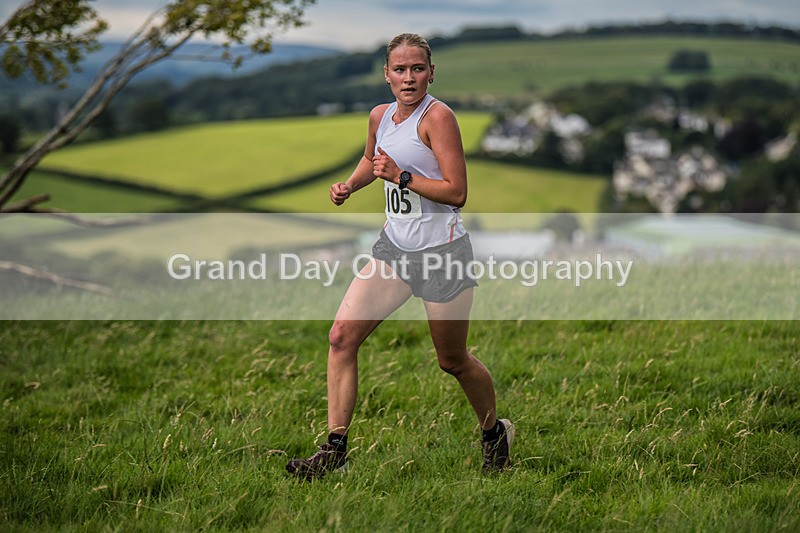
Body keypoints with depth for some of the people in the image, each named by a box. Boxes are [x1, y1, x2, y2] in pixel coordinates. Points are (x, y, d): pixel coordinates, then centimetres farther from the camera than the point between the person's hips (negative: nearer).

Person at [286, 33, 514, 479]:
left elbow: (457, 192, -18)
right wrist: (350, 186, 11)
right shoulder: (380, 116, 7)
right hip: (395, 246, 6)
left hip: (442, 250, -6)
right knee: (343, 335, -8)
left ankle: (496, 433, 35)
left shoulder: (438, 116, -14)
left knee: (453, 362, 7)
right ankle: (336, 450, -4)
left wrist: (401, 176, -23)